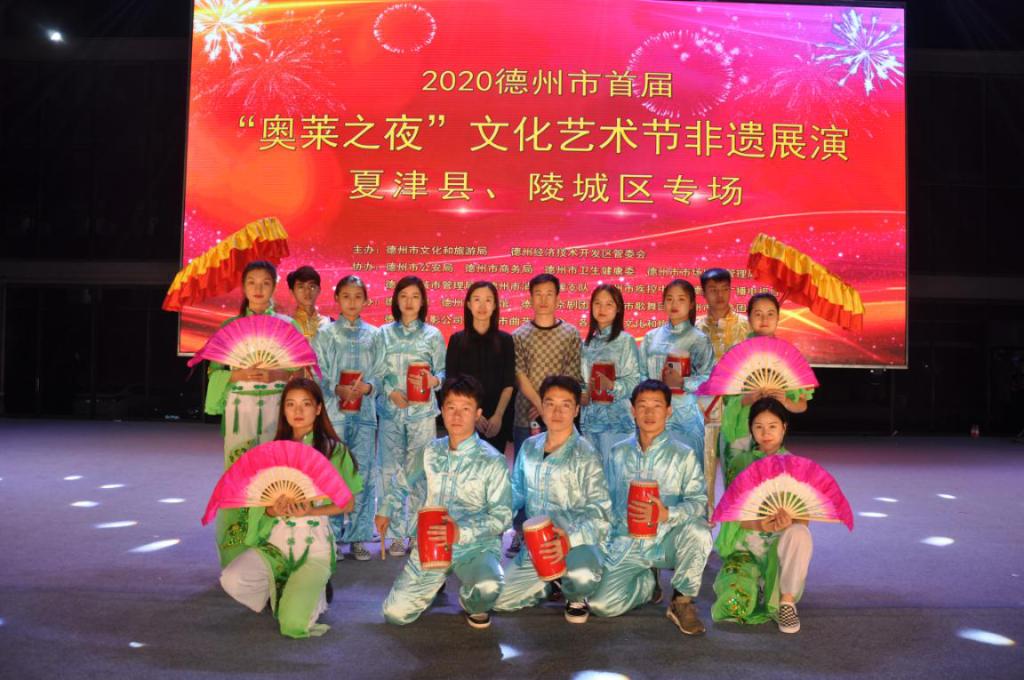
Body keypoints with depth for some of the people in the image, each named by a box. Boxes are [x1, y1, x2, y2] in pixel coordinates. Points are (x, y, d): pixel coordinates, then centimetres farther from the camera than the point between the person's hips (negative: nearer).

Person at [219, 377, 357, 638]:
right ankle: (280, 590, 7)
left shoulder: (334, 451, -1)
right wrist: (271, 510, -14)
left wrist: (310, 511, -17)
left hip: (313, 544, -3)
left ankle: (311, 590, 15)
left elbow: (347, 504, 0)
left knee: (294, 624, -21)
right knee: (232, 580, -26)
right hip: (274, 540, 3)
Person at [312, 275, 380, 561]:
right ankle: (331, 537, 11)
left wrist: (368, 386, -12)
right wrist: (337, 389, -16)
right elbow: (317, 374, 0)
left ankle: (358, 537, 15)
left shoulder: (374, 335, 8)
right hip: (333, 412, -2)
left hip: (365, 412, 2)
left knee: (364, 474, 3)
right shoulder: (325, 334, 4)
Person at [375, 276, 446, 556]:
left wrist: (435, 380, -17)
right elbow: (376, 373, 5)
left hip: (423, 411, -1)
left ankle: (418, 533, 9)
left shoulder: (433, 335, 6)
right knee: (390, 471, 2)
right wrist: (391, 392, -10)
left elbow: (443, 371, 4)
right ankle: (396, 534, 11)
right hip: (391, 411, 1)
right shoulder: (385, 333, 8)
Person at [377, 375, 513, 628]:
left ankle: (472, 604, 6)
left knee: (488, 588, -34)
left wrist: (461, 532, -25)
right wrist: (386, 511, 12)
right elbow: (404, 486, 24)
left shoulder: (493, 462, -9)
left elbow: (502, 515, -13)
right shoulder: (429, 453, 5)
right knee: (395, 614, -7)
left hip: (475, 546, -3)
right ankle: (436, 583, 25)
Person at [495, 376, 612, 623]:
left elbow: (600, 513, -19)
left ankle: (575, 597, 2)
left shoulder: (585, 455, -15)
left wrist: (569, 540, -35)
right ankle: (554, 583, 19)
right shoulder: (529, 447, 2)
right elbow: (517, 493, 17)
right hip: (535, 546, 5)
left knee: (582, 577, -37)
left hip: (577, 544, -5)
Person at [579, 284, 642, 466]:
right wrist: (582, 394, -1)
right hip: (589, 418, 5)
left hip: (615, 419, -5)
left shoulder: (626, 341, -3)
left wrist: (611, 385, -25)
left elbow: (634, 382, -9)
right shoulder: (588, 342, 12)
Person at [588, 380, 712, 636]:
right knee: (600, 604, -18)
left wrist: (667, 514, -31)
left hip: (667, 541, -2)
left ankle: (683, 601, -9)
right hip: (626, 545, 2)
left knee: (697, 531, -35)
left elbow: (698, 501, -13)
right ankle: (648, 582, 16)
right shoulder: (619, 453, 8)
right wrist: (602, 543, 9)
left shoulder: (683, 454, -2)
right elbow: (608, 502, 15)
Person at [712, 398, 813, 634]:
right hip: (745, 545, 0)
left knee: (800, 534, -36)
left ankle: (787, 602, -18)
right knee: (734, 602, -25)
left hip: (780, 543, 0)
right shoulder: (740, 462, 4)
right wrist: (758, 524, -26)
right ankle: (755, 582, 11)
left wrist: (789, 520, -28)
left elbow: (804, 518, -3)